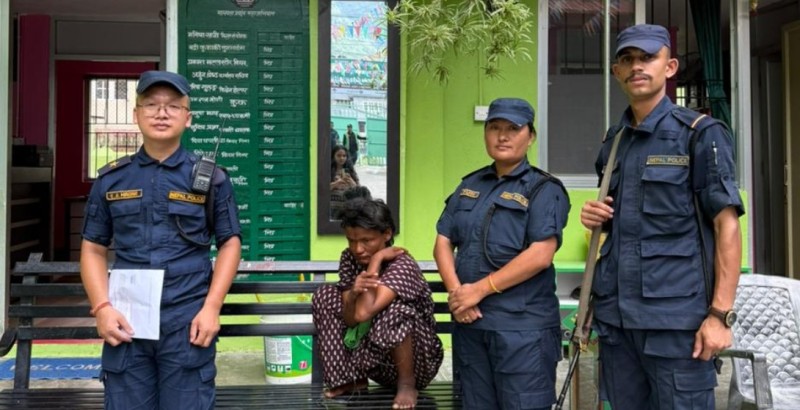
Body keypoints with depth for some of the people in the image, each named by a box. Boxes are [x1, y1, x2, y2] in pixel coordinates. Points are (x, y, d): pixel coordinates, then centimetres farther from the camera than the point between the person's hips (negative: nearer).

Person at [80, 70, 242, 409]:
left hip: (188, 320, -2)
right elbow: (93, 248, 10)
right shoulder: (111, 179, 8)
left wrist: (211, 308, -6)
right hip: (125, 321, 2)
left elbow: (230, 244, 3)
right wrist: (102, 308, -3)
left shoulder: (210, 177, 3)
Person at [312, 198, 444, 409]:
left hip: (417, 360, -6)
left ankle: (407, 383, -11)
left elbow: (363, 314, -37)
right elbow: (350, 319, -7)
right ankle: (351, 378, 3)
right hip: (375, 356, 6)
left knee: (394, 311, -36)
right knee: (325, 296, -6)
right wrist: (353, 295, -30)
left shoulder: (402, 265, -24)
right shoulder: (349, 259, -5)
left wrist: (376, 259, -28)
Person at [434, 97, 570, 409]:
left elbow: (540, 255, -15)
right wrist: (456, 291, -8)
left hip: (523, 325, -5)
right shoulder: (469, 185, 14)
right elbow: (443, 243, 10)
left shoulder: (544, 190, -4)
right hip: (469, 322, 6)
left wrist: (480, 289, -15)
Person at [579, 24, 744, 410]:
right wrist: (596, 216, 2)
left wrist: (720, 313, -15)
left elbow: (726, 226, -8)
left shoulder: (700, 133, -4)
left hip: (676, 312, -6)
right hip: (614, 310, 6)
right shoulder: (613, 140, 14)